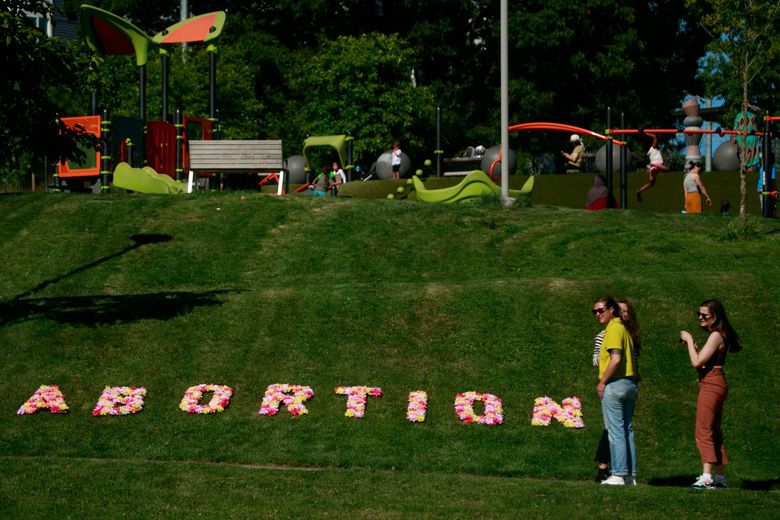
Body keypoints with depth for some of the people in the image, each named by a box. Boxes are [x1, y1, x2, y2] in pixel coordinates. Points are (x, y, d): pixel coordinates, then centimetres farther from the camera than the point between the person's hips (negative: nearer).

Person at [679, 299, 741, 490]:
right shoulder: (717, 335, 17)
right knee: (714, 433, 15)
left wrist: (689, 340, -9)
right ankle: (720, 477, 19)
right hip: (715, 386, 11)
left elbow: (697, 362, -19)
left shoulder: (716, 335, -13)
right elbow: (703, 361, 18)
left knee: (704, 432, -14)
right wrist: (692, 346, 7)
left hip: (711, 386, -11)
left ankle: (706, 477, -21)